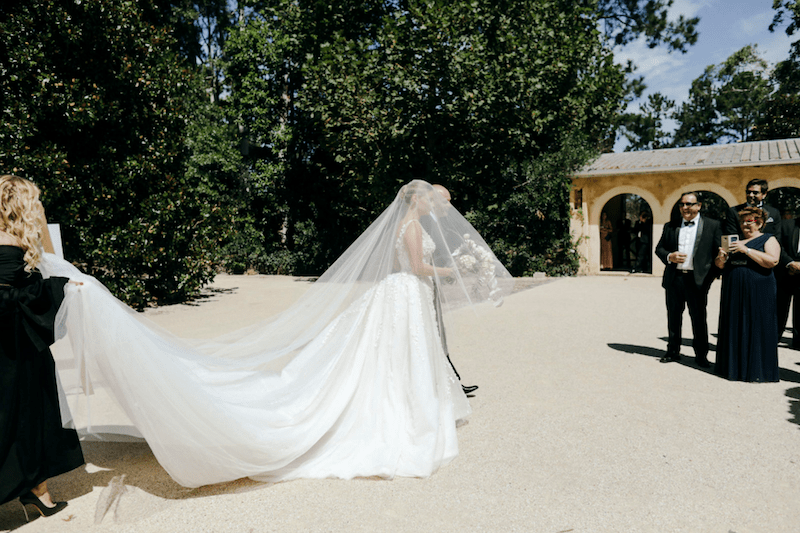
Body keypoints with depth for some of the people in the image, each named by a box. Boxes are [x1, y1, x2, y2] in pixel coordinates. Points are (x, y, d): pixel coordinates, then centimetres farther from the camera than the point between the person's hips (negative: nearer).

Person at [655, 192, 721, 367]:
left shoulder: (712, 226, 3)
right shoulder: (670, 226, 10)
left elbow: (719, 252, 1)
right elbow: (659, 248, 13)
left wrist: (710, 276, -7)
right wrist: (669, 257, -9)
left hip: (697, 279, -3)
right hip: (674, 279, 3)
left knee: (699, 318, 3)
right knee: (673, 316, 11)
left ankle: (701, 354, 16)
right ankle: (673, 351, 23)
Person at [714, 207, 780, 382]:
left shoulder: (769, 240, 2)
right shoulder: (735, 240, 18)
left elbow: (772, 261, -15)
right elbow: (720, 265, 16)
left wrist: (746, 250, -19)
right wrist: (721, 258, -7)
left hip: (758, 293, -5)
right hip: (733, 292, 5)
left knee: (756, 330, -3)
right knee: (734, 329, 7)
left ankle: (757, 370, 5)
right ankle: (735, 367, 16)